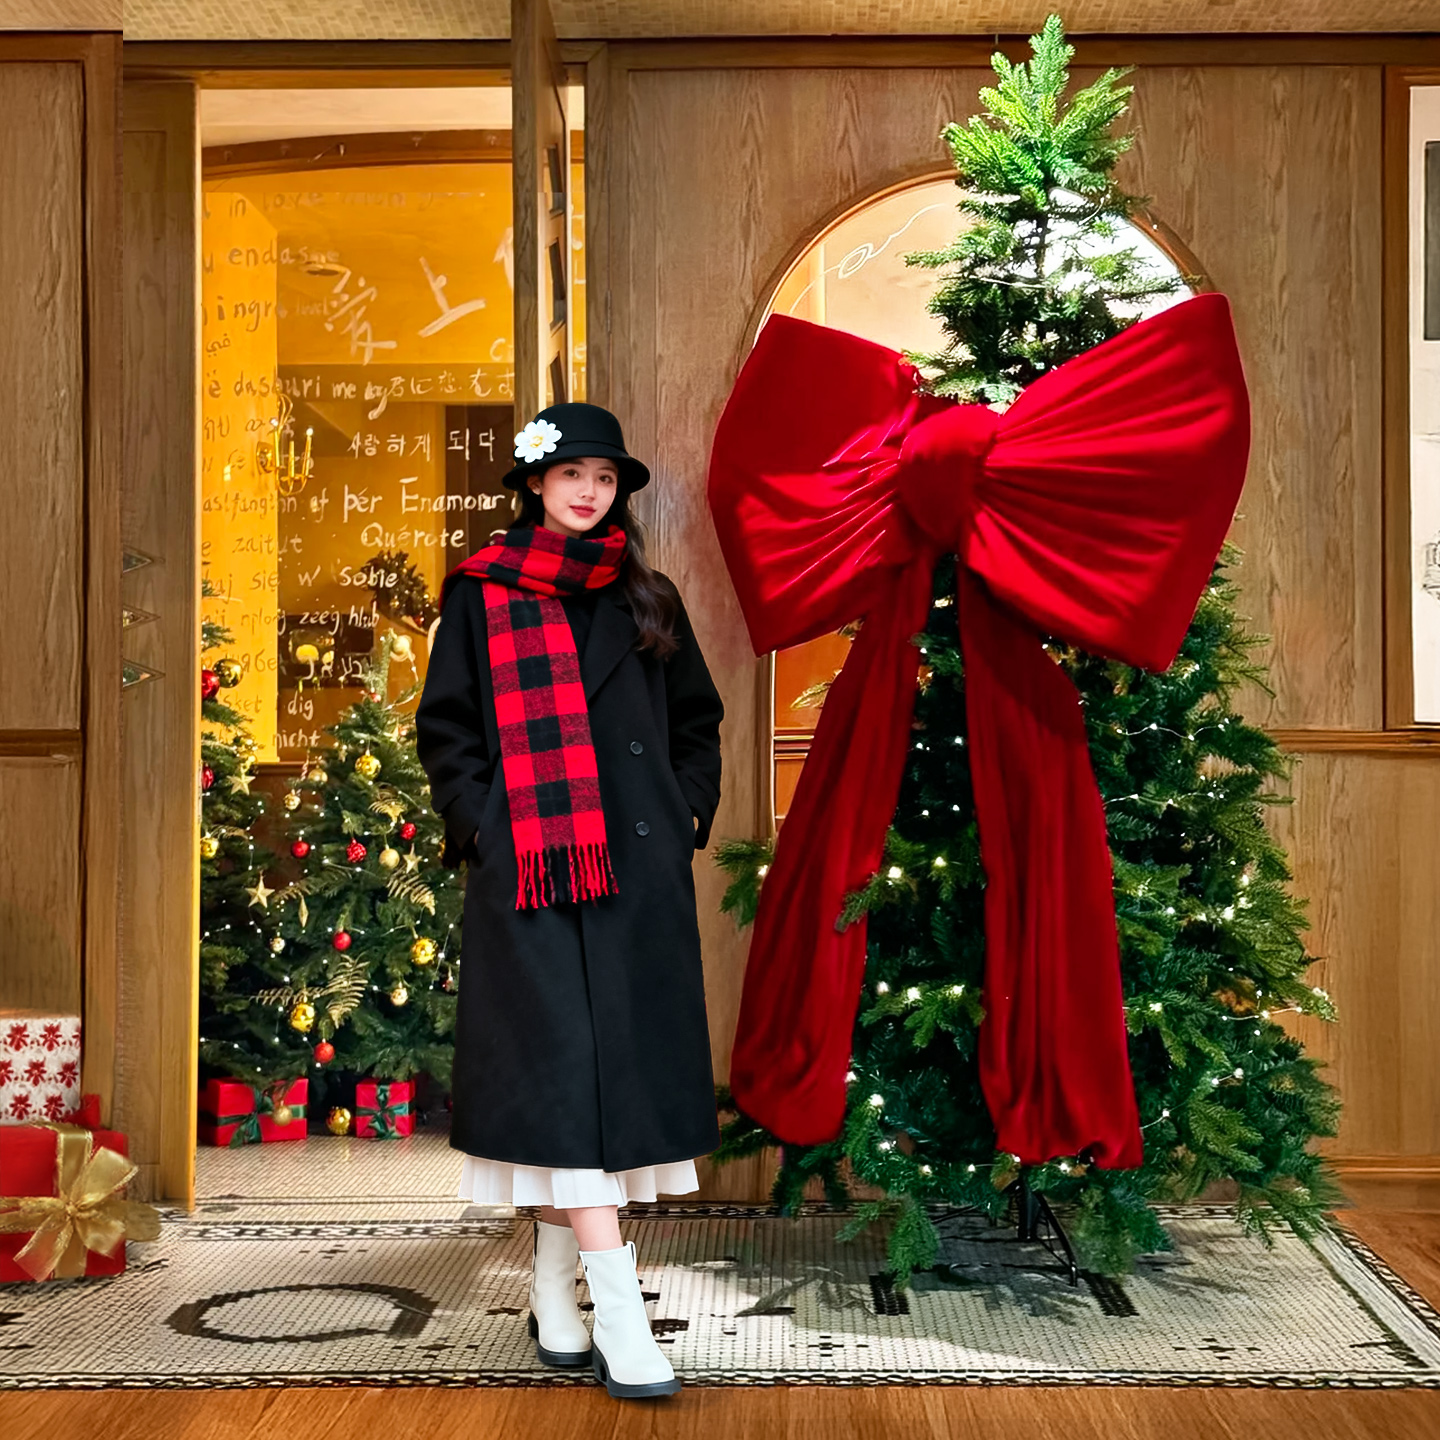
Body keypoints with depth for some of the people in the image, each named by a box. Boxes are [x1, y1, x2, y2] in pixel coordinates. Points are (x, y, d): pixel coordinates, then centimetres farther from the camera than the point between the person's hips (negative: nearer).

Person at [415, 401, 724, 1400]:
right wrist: (484, 828, -5)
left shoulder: (648, 603, 14)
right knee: (565, 1068, -11)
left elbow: (697, 724, 19)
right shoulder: (482, 596, 5)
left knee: (618, 1063, 5)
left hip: (639, 872, 4)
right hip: (530, 870, -3)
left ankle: (556, 1292, 20)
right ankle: (621, 1320, -13)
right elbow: (445, 730, 5)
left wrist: (685, 816, 6)